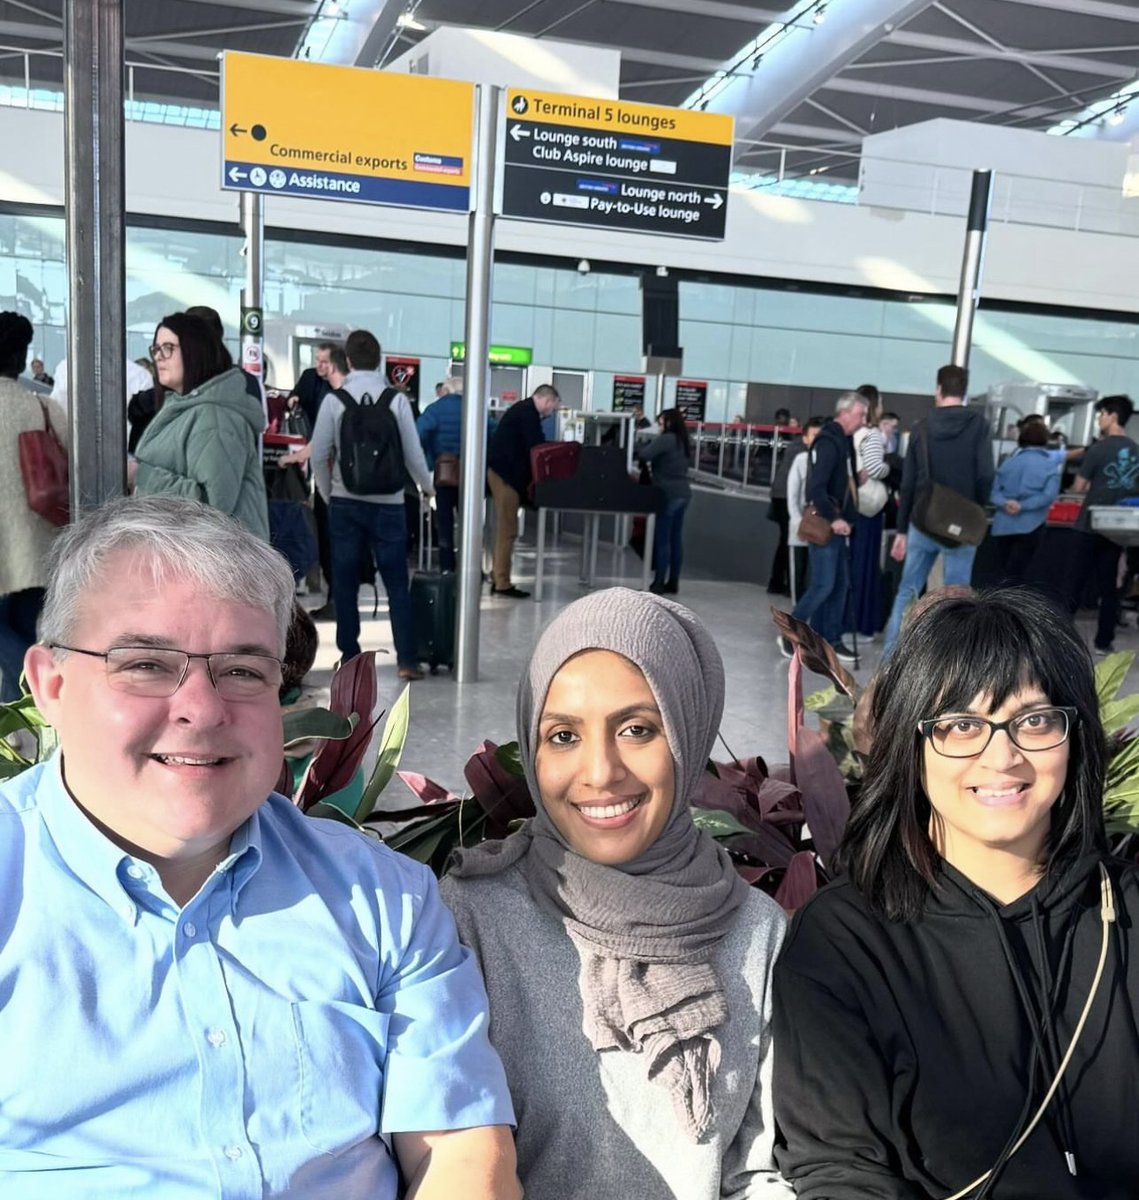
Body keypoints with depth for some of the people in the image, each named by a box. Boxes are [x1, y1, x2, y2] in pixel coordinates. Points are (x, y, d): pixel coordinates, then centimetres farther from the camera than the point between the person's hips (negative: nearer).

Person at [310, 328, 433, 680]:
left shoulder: (334, 400, -3)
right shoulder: (396, 399, -5)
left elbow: (319, 454, -1)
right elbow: (413, 453, -1)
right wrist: (427, 486, 18)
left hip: (345, 502, 1)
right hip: (387, 503, 0)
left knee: (345, 583, 10)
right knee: (397, 583, 4)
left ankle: (349, 656, 15)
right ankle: (407, 660, 2)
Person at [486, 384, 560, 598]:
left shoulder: (523, 409, 18)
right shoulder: (528, 413, -13)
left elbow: (530, 445, 21)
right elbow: (535, 448, -17)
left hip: (502, 470, 11)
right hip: (505, 473, -11)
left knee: (504, 529, 14)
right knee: (508, 530, -7)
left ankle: (498, 578, 19)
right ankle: (502, 583, -3)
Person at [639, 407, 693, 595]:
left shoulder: (665, 439, -10)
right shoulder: (682, 442, 16)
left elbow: (644, 455, -18)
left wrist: (634, 447, -1)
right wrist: (653, 466, 23)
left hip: (668, 494, -9)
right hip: (683, 493, 9)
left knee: (662, 539, -5)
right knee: (676, 539, 10)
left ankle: (658, 583, -4)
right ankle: (673, 582, 14)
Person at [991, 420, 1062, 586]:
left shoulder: (1008, 462, 9)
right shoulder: (1050, 466, 0)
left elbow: (994, 490, -1)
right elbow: (1049, 495, -14)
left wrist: (1005, 503, -15)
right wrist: (1023, 506, -14)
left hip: (1002, 526, 3)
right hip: (1029, 527, -3)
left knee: (1008, 575, 18)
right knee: (1014, 577, -1)